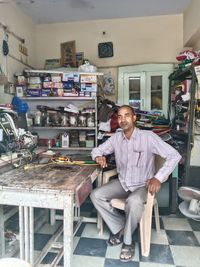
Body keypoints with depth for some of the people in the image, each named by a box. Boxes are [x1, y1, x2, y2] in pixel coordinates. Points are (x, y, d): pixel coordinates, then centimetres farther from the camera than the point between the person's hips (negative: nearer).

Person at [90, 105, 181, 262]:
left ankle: (128, 241, -8)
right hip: (122, 183, 5)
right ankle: (120, 229, 0)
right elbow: (97, 150, 11)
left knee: (133, 202, -37)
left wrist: (158, 178, -27)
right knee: (96, 195, -15)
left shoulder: (148, 137, -16)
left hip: (142, 185, -5)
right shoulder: (116, 138, -1)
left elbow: (174, 156, -17)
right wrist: (99, 156, -15)